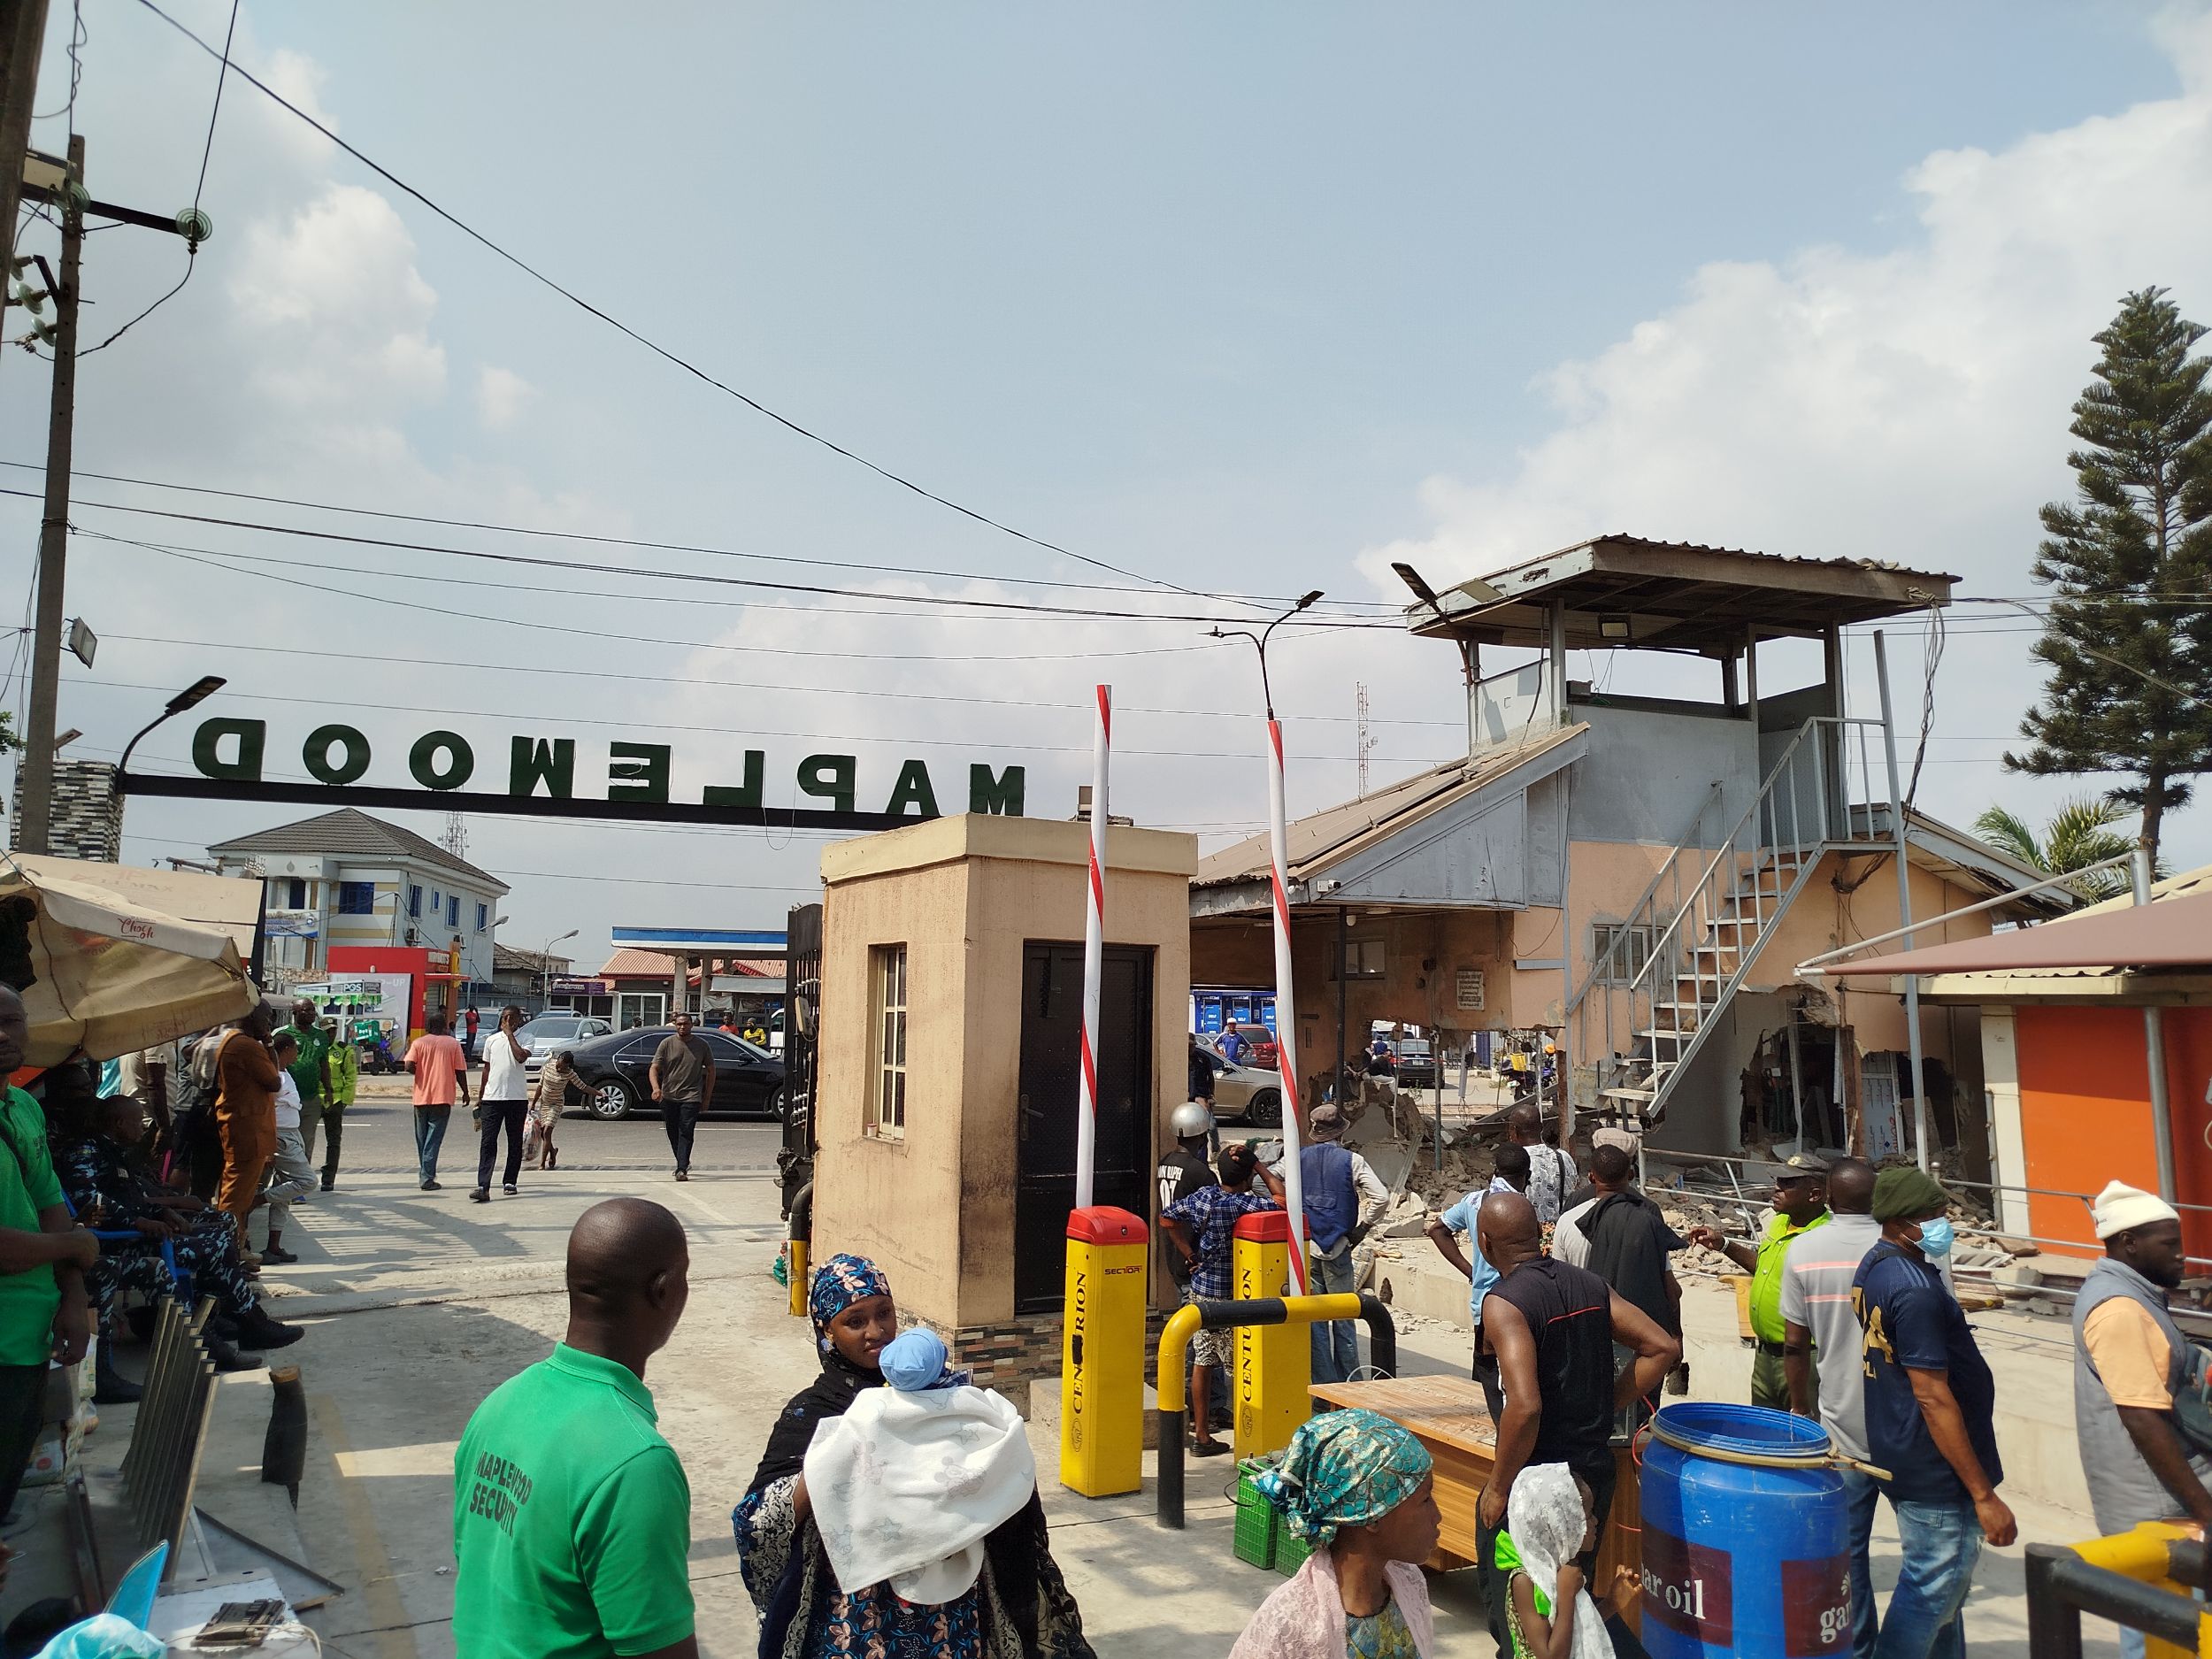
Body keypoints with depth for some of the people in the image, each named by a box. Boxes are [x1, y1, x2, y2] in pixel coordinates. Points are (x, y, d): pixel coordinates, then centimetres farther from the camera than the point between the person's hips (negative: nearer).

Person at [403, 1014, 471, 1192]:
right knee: (434, 1139, -2)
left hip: (421, 1097, 1)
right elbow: (460, 1071, 0)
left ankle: (425, 1174, 22)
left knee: (422, 1138, 15)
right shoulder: (453, 1044, 1)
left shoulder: (418, 1043, 2)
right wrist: (465, 1092, 11)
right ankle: (427, 1178, -11)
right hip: (443, 1097, -1)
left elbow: (409, 1066, -11)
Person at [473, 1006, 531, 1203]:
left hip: (517, 1098, -2)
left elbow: (521, 1057, -22)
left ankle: (509, 1182, 20)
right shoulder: (491, 1040, 11)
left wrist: (510, 1034, -12)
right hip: (492, 1097, 2)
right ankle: (483, 1187, -15)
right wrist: (480, 1095, 19)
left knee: (515, 1142, 8)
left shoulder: (524, 1039, 0)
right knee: (488, 1143, -8)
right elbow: (487, 1069, 19)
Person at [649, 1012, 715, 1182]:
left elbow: (711, 1071, 11)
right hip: (669, 1097, 2)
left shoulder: (702, 1045, 3)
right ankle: (683, 1163, 29)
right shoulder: (667, 1043, 2)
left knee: (686, 1133, -12)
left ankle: (682, 1169, -17)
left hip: (691, 1097, -2)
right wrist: (656, 1088, -22)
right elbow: (654, 1068, -3)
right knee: (673, 1134, 10)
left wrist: (707, 1097, 7)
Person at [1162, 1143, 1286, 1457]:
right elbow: (1283, 1198, -16)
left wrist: (1189, 1254, 8)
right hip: (1229, 1297, -7)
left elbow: (1167, 1218, 7)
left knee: (1202, 1361, 14)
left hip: (1199, 1289, 7)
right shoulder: (1246, 1204, -21)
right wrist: (1260, 1166, -10)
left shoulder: (1202, 1195, -1)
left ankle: (1201, 1432, 23)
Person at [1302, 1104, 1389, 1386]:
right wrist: (1360, 1229, -1)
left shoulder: (1297, 1158, 0)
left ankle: (1323, 1384, 11)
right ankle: (1348, 1384, 15)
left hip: (1305, 1249, 1)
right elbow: (1381, 1197, -12)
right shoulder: (1352, 1161, -4)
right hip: (1339, 1248, -1)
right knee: (1344, 1318, 9)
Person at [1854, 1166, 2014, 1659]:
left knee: (1942, 1581, 21)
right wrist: (1984, 1494, -21)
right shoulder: (1914, 1290, -24)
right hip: (1935, 1472, -10)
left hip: (1894, 1450, 10)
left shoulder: (1873, 1266, 6)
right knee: (1932, 1591, 0)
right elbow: (1933, 1398, -25)